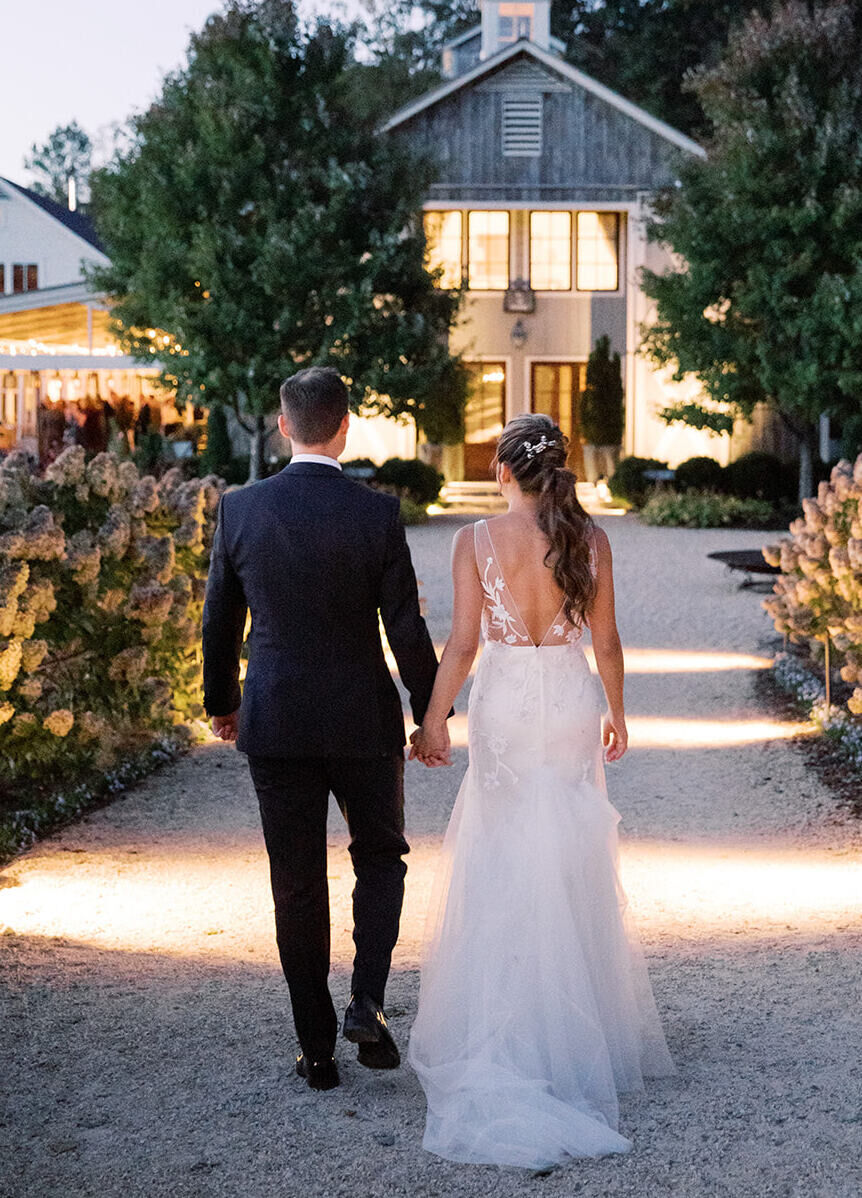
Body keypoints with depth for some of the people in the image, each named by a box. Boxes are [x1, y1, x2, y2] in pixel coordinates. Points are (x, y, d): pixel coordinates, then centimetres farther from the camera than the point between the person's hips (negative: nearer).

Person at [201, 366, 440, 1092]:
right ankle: (367, 1002, 3)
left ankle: (317, 1051, 15)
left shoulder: (240, 510, -5)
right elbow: (407, 630, -9)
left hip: (275, 724, 2)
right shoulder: (377, 515, -11)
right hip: (364, 720, -1)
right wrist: (432, 715, 4)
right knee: (381, 855, 21)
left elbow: (220, 622, 4)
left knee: (297, 888, 10)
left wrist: (221, 702, 20)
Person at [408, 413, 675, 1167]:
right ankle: (581, 1022, 20)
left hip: (503, 705, -1)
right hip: (572, 703, 2)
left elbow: (463, 643, -11)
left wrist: (434, 722, -4)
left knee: (503, 870, 8)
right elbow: (606, 640, 1)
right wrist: (616, 712, 14)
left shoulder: (477, 540, -9)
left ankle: (508, 1031, 8)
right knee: (573, 870, 12)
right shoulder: (588, 538, -4)